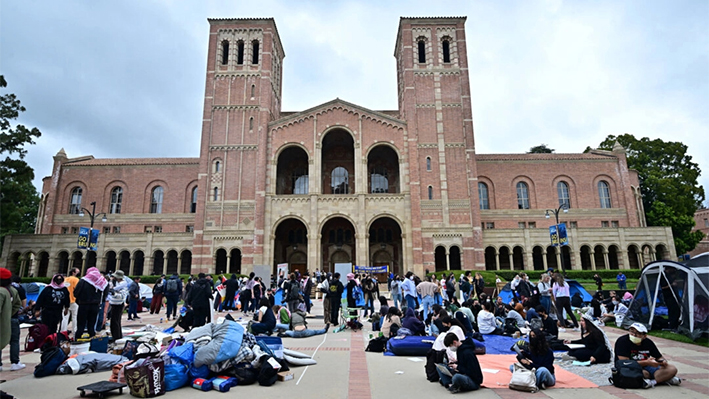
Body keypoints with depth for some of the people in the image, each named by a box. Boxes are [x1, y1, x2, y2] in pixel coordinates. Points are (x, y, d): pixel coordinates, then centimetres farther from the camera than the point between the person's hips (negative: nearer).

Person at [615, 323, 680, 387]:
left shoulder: (648, 342, 2)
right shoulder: (622, 341, -16)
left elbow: (660, 357, 12)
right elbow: (625, 363, -21)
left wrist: (663, 362, -13)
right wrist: (646, 362, -25)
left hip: (646, 367, 6)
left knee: (672, 369, -9)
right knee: (645, 373, -35)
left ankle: (653, 382, -20)